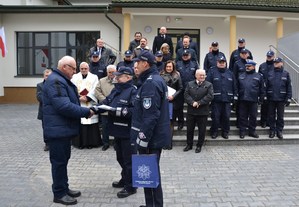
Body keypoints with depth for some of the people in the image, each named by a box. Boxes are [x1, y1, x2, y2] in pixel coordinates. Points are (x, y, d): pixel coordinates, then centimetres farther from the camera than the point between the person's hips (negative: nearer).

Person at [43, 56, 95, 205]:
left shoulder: (62, 80, 16)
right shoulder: (55, 81, -19)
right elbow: (64, 106, -28)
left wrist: (84, 110, 4)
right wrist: (86, 112, -20)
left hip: (63, 128, 11)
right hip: (58, 129, -11)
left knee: (63, 159, 18)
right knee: (59, 161, 0)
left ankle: (64, 188, 30)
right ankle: (59, 194, 13)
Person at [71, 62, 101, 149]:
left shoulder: (94, 77, 9)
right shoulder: (74, 77, 12)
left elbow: (95, 90, -1)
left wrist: (87, 98, -12)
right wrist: (79, 97, -12)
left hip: (90, 104, -1)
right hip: (78, 104, 1)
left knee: (91, 123, -3)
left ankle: (91, 142, 6)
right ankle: (80, 142, 9)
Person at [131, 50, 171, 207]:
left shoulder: (150, 83, -19)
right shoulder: (156, 79, 14)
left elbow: (150, 115, -25)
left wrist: (143, 139, -22)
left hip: (151, 137, -10)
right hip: (156, 135, 10)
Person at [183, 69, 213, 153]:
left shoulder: (209, 85, 1)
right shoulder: (190, 84, 8)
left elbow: (210, 96, -10)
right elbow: (186, 95, -3)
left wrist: (199, 103, -16)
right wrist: (192, 102, -18)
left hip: (203, 111, -2)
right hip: (191, 111, 2)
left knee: (202, 130, 6)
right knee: (189, 129, 10)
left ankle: (199, 145, 21)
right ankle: (189, 144, 26)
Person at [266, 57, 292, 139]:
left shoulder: (286, 74, -1)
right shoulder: (270, 73, 4)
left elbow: (289, 87, -2)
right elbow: (267, 86, 3)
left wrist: (288, 98, -6)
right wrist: (266, 97, 0)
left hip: (281, 99, -1)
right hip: (271, 98, 1)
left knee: (280, 116, 7)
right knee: (272, 116, 9)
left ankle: (279, 131, 17)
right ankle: (272, 130, 20)